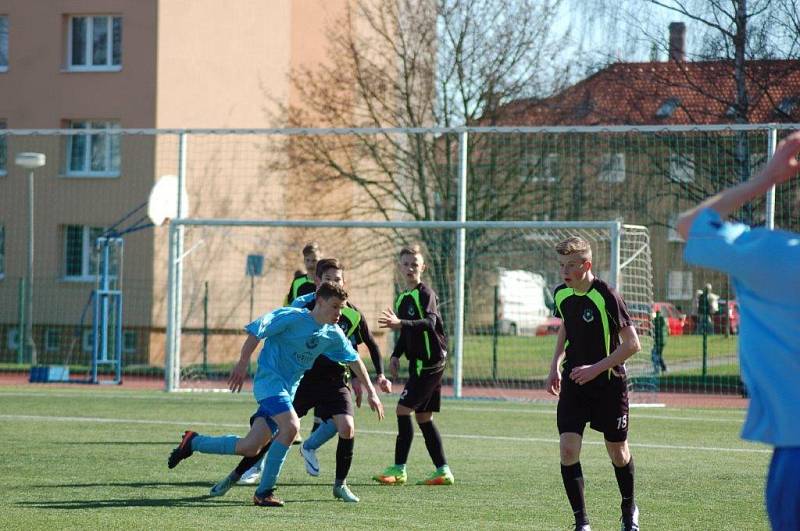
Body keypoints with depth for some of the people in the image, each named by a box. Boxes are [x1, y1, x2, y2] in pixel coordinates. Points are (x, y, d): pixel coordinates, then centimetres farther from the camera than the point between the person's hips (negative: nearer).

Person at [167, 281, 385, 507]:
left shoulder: (334, 335, 6)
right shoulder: (293, 318, -14)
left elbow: (354, 359, 16)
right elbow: (258, 329, -12)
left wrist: (371, 391, 16)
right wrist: (243, 363, -15)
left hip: (289, 389, 7)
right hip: (269, 379, -7)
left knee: (250, 448, 3)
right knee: (291, 426, -29)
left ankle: (193, 442, 24)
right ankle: (264, 492, -20)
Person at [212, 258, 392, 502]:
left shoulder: (353, 314, -5)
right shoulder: (305, 308, -9)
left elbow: (371, 345, 10)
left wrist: (380, 376, 4)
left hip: (335, 381, 1)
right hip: (303, 378, -1)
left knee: (347, 427, -21)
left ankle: (340, 485, -2)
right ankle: (235, 476, 10)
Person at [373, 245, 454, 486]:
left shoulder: (426, 294, -12)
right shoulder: (402, 298, 15)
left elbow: (430, 322, -30)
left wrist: (401, 323, -44)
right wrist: (396, 355, 10)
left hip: (430, 363, -9)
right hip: (419, 364, 9)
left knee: (403, 409, -12)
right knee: (423, 417, 9)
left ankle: (399, 469, -9)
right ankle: (442, 471, 13)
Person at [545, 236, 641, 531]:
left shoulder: (606, 296, -19)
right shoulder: (561, 294, 0)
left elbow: (632, 344, -18)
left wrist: (596, 368, -23)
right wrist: (555, 365, 13)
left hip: (609, 384, -4)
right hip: (573, 383, 4)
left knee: (617, 452, 11)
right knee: (568, 449, -12)